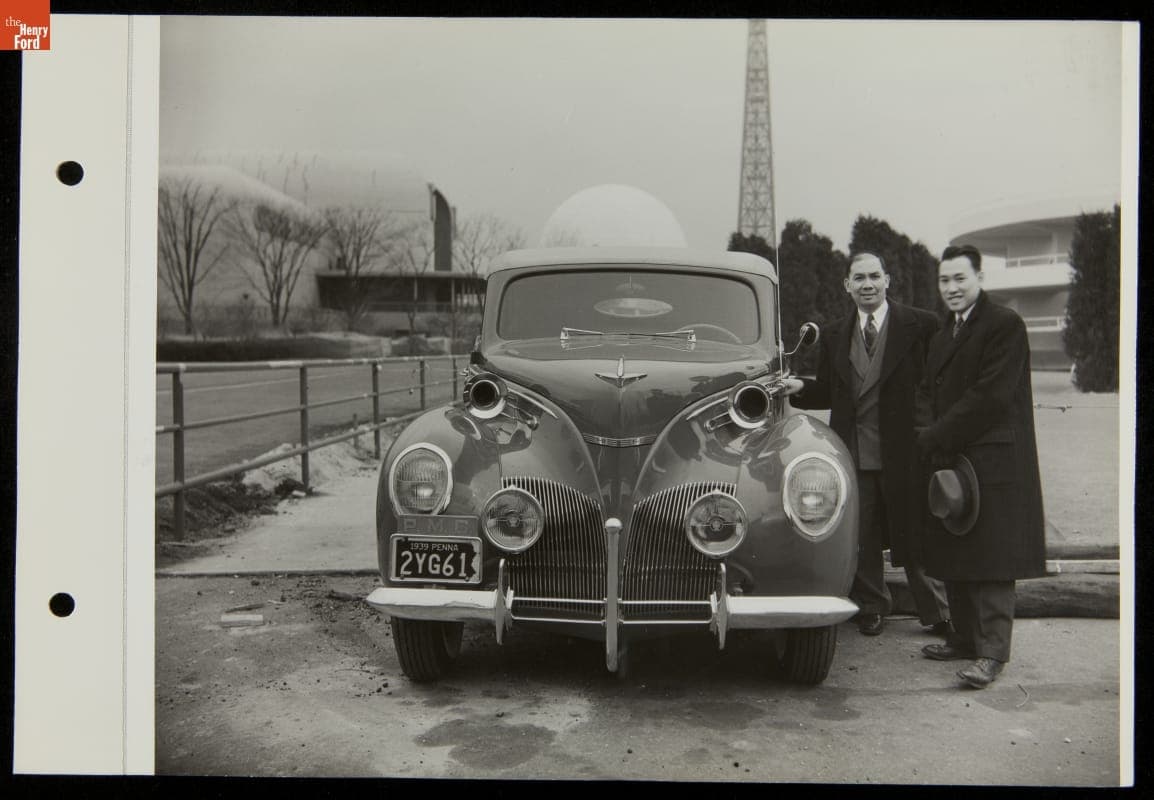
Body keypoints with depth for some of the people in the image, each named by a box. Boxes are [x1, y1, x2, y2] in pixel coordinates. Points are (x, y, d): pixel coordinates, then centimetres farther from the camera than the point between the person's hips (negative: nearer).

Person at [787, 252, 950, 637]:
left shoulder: (921, 326, -3)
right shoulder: (835, 336, 12)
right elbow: (828, 392, 13)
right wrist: (800, 388, -6)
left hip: (906, 452, -4)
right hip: (854, 456, 4)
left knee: (916, 535, 7)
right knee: (861, 539, 11)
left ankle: (937, 613, 22)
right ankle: (871, 608, 28)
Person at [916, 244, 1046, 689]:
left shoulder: (1004, 325, -9)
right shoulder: (943, 335, 19)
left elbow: (990, 397, -17)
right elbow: (931, 393, 19)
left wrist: (936, 438, -14)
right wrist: (929, 436, -1)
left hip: (992, 464, -8)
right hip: (950, 460, 8)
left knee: (991, 560, -7)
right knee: (955, 559, 12)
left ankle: (992, 652, -4)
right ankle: (965, 638, 22)